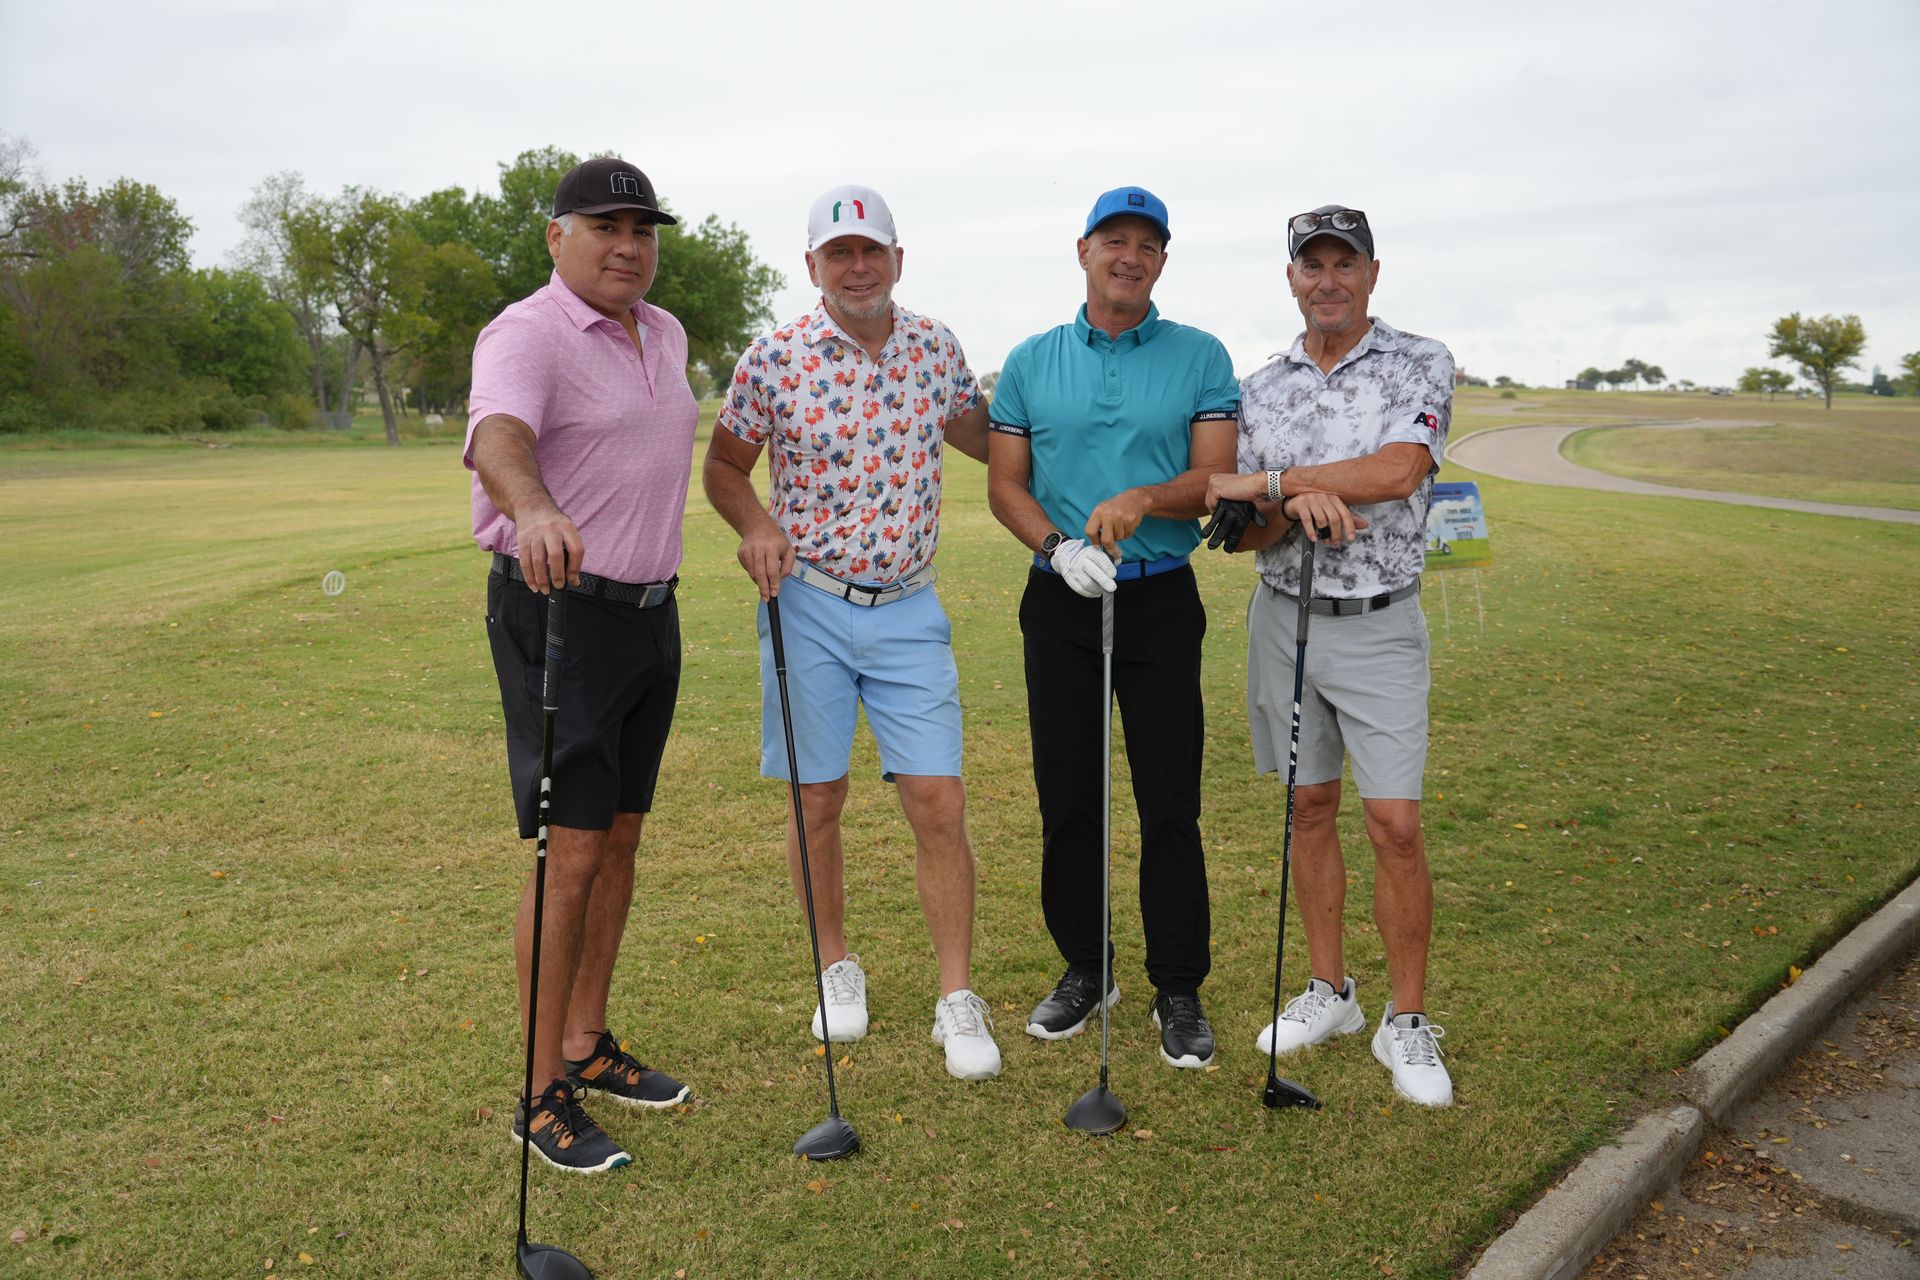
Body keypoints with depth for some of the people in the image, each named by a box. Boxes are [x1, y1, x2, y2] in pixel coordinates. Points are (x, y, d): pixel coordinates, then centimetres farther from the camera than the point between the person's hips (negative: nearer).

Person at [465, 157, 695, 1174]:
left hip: (651, 611, 8)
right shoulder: (526, 335, -14)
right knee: (572, 853, -8)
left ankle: (587, 1045, 27)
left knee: (620, 839, 13)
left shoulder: (664, 334, 13)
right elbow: (497, 435, -35)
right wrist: (534, 511, -55)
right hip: (559, 610, -8)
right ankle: (543, 1094, 5)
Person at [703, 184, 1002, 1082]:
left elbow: (983, 437, 20)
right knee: (818, 801, 8)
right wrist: (756, 522, -14)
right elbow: (723, 466, 5)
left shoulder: (936, 349, 3)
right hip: (807, 604, -1)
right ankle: (838, 968, 30)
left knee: (938, 803, -2)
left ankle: (957, 999, 10)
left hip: (909, 609, 1)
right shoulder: (773, 359, -5)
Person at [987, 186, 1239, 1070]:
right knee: (1066, 798, 8)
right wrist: (1058, 547, -13)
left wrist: (1144, 500, -23)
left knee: (1170, 805, -1)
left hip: (1162, 600, -2)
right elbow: (1005, 483, 6)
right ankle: (1084, 970, 25)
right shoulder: (1031, 361, 9)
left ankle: (1180, 990, 13)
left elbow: (1216, 476, -4)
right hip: (1059, 601, 2)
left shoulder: (1200, 357, 4)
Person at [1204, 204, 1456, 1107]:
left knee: (1395, 824, -6)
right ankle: (1328, 991, 25)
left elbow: (1397, 471, -22)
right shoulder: (1260, 388, 6)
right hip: (1283, 617, 4)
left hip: (1378, 625, -3)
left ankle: (1406, 1023, 9)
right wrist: (1297, 502, -20)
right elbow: (1248, 534, 3)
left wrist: (1264, 480, -17)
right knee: (1309, 810, 11)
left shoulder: (1420, 365, -4)